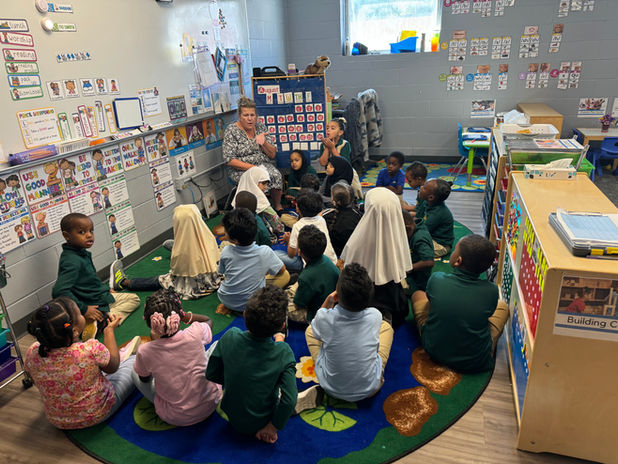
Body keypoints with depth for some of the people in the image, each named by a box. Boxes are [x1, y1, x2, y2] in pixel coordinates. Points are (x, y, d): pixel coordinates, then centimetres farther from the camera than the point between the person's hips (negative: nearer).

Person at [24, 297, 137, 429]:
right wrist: (109, 330, -1)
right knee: (134, 360, 16)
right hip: (98, 415, -4)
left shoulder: (32, 354, -22)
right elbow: (113, 367, -11)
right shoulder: (91, 349, -36)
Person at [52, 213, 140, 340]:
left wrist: (105, 289, 13)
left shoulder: (83, 253, 3)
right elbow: (59, 291, -37)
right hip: (93, 305, -10)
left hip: (103, 297, 10)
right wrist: (83, 310, -30)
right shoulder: (72, 261, -28)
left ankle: (106, 320, 2)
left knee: (134, 298, 22)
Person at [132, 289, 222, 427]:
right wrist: (184, 316, -9)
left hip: (175, 418, 0)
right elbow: (208, 320, 3)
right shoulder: (196, 333, -25)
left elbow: (144, 379, 1)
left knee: (134, 371, 15)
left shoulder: (144, 352, -24)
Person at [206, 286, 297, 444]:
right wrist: (273, 427, -13)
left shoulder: (230, 337, -23)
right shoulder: (283, 353, -29)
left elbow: (211, 374, -10)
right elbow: (289, 400, -30)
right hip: (261, 424, -2)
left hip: (233, 418, 2)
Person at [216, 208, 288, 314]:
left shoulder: (226, 252, -21)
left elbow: (222, 272, 0)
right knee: (285, 275, 9)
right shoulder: (265, 252, -25)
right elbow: (281, 270, -6)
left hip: (226, 300, 3)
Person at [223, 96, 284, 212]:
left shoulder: (261, 127, 8)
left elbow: (273, 155, 7)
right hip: (241, 170, -4)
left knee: (276, 175, -27)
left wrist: (263, 143, -13)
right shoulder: (232, 131, -5)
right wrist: (251, 167, -19)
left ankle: (277, 207, -9)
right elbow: (229, 160, -11)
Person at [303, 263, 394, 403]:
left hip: (331, 389, 0)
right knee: (386, 326, 16)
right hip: (371, 389, 1)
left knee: (310, 330, 18)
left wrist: (329, 300, -7)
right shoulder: (375, 316, -21)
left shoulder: (324, 318, -25)